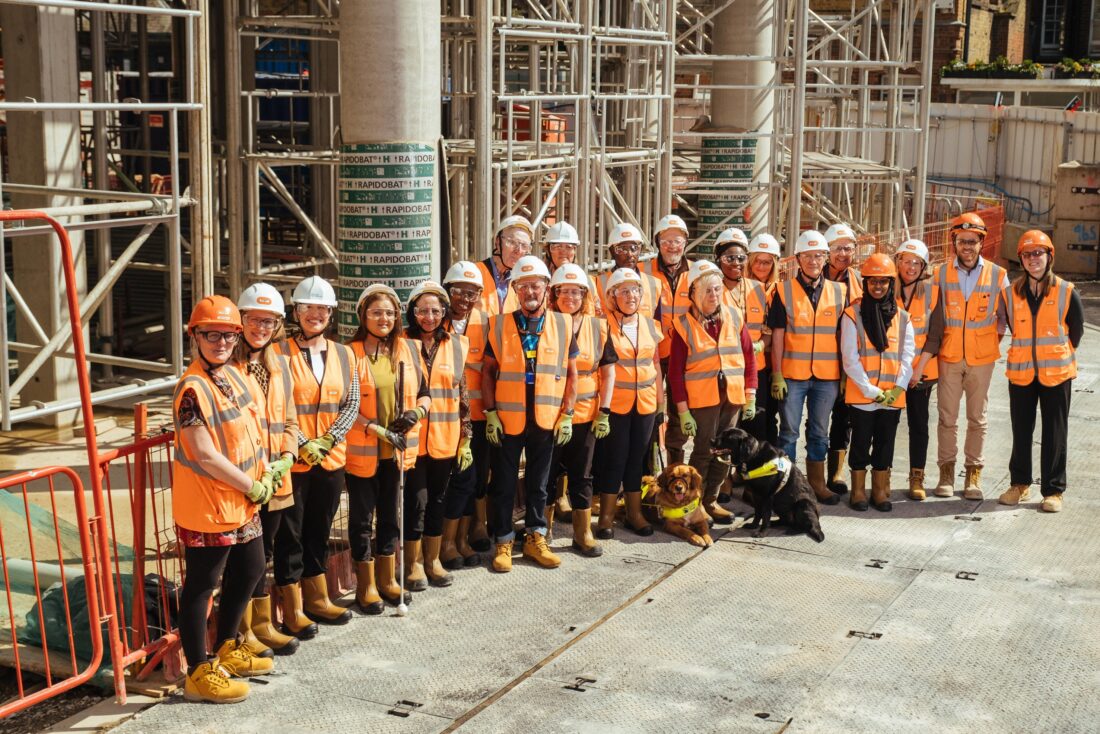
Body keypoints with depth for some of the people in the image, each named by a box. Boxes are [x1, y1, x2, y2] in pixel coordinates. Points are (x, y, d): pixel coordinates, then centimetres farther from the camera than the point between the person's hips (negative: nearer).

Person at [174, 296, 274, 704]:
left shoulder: (232, 374, 7)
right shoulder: (193, 389, -21)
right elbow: (205, 456, -23)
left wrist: (263, 476, 4)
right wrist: (253, 487, -14)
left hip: (243, 502, 10)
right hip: (207, 505, -10)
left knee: (250, 571, 20)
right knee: (201, 585, 1)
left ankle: (226, 652, 37)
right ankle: (198, 674, 11)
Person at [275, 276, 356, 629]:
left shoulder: (343, 354, 7)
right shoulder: (282, 353, -7)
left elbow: (352, 403, 4)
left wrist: (328, 439, -9)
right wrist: (302, 444, -17)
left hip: (331, 458, 5)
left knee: (320, 531, 15)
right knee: (290, 535, 2)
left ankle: (317, 600, 28)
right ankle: (291, 610, 11)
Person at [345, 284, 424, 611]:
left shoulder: (408, 349, 5)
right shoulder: (351, 353, -8)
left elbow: (423, 392, 12)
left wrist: (417, 411, -9)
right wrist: (379, 430, -18)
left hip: (399, 448, 4)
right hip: (363, 450, -4)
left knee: (391, 514, 15)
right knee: (362, 518, 6)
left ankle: (387, 579, 29)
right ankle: (366, 587, 17)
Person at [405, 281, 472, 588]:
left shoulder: (457, 344, 6)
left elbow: (462, 393, 8)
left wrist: (466, 438, 6)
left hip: (445, 436, 3)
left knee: (438, 498, 13)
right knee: (418, 499, -3)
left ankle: (433, 559, 26)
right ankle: (411, 562, 12)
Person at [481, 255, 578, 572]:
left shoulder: (563, 325, 2)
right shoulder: (499, 325, -2)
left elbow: (571, 372, 6)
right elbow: (487, 370, 1)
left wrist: (567, 414, 0)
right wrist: (490, 413, -6)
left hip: (547, 419, 1)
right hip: (507, 419, -1)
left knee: (538, 483, 13)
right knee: (503, 484, 6)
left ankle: (535, 539, 26)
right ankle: (504, 542, 18)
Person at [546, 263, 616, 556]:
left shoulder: (598, 327, 4)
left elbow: (608, 370, 6)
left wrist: (604, 411, -1)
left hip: (585, 414, 2)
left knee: (581, 475, 10)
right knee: (548, 473, 6)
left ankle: (583, 533, 20)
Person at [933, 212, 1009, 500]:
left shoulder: (997, 275, -1)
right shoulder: (941, 273, 1)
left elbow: (1004, 315, 9)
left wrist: (992, 340, 2)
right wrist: (936, 345, 2)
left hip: (982, 358, 0)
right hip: (949, 357, 0)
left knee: (977, 419, 6)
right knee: (948, 417, 4)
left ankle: (973, 473, 14)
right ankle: (946, 471, 14)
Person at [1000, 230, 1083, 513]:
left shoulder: (1066, 292, -6)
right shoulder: (1011, 293, 0)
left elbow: (1076, 330, 5)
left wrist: (1059, 354, 12)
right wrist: (1028, 354, 12)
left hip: (1056, 373, -2)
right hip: (1021, 372, 2)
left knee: (1055, 434, 4)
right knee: (1021, 431, 11)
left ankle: (1053, 490, 12)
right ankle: (1019, 484, 24)